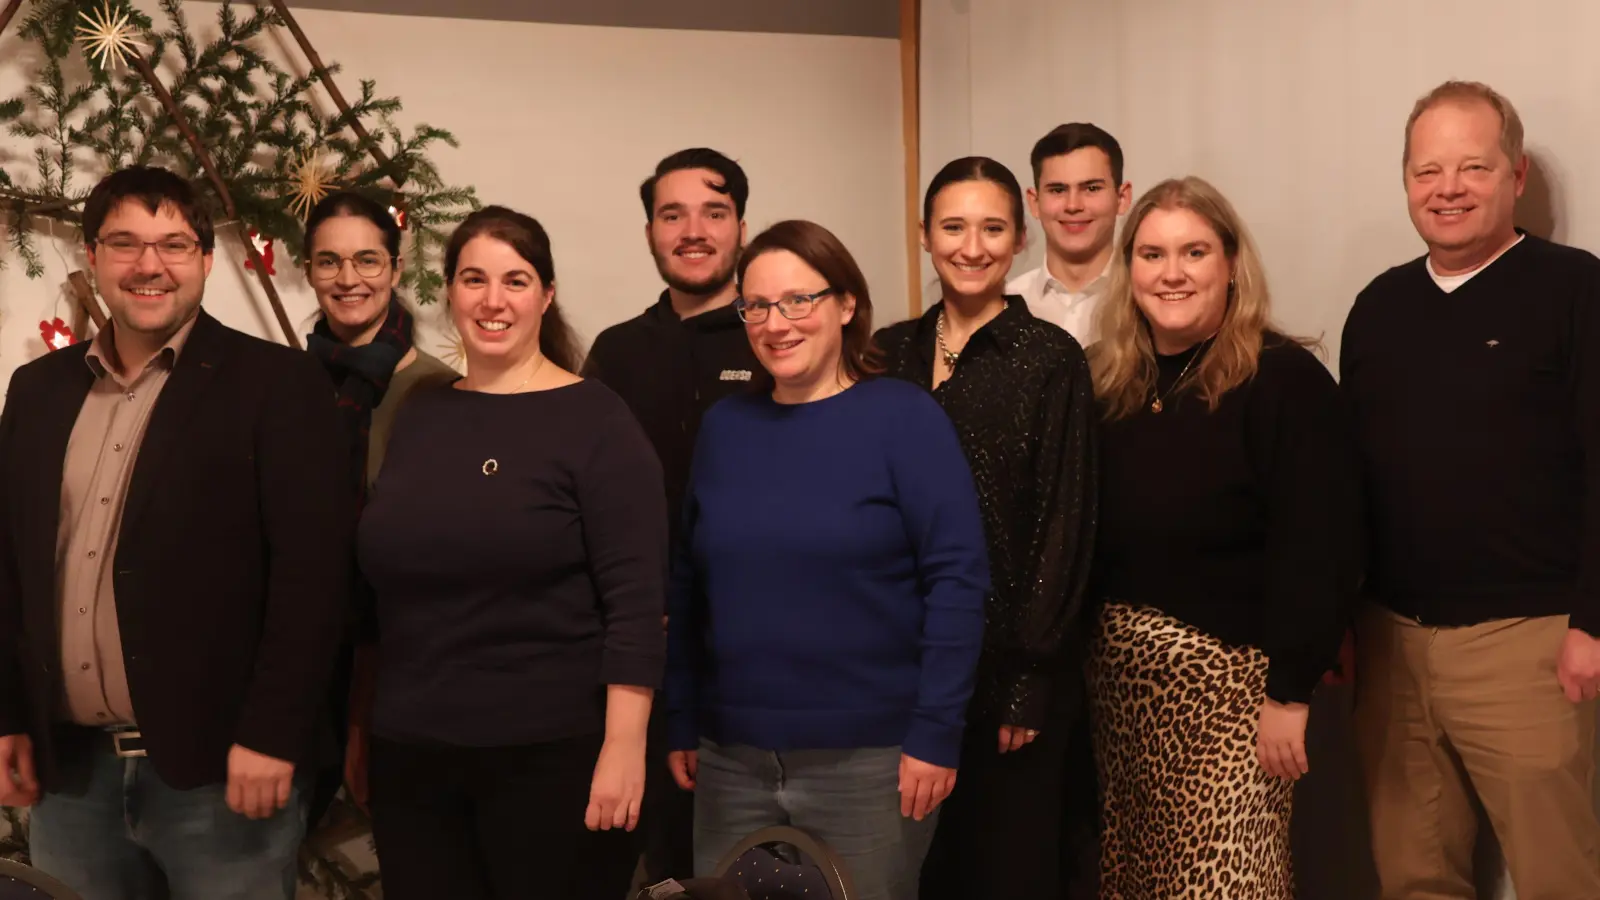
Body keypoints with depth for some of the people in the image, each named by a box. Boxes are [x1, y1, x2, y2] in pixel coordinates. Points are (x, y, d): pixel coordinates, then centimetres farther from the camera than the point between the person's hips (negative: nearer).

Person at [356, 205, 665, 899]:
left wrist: (623, 746, -18)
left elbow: (636, 599, -12)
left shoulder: (595, 421, -7)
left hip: (552, 754, -4)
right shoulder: (417, 417, 9)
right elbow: (381, 581, 14)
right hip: (410, 753, 5)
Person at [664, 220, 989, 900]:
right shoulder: (724, 425, 6)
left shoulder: (903, 416, -7)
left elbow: (957, 578, -11)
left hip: (869, 754, -4)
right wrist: (682, 721, 8)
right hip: (731, 755, 4)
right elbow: (689, 585, 9)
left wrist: (936, 732, -14)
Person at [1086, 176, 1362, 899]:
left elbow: (1319, 547, -16)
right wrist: (1085, 651, 4)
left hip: (1229, 677, -6)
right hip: (1116, 671, 6)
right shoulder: (1108, 382, 7)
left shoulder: (1282, 379, -12)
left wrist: (1290, 691, -18)